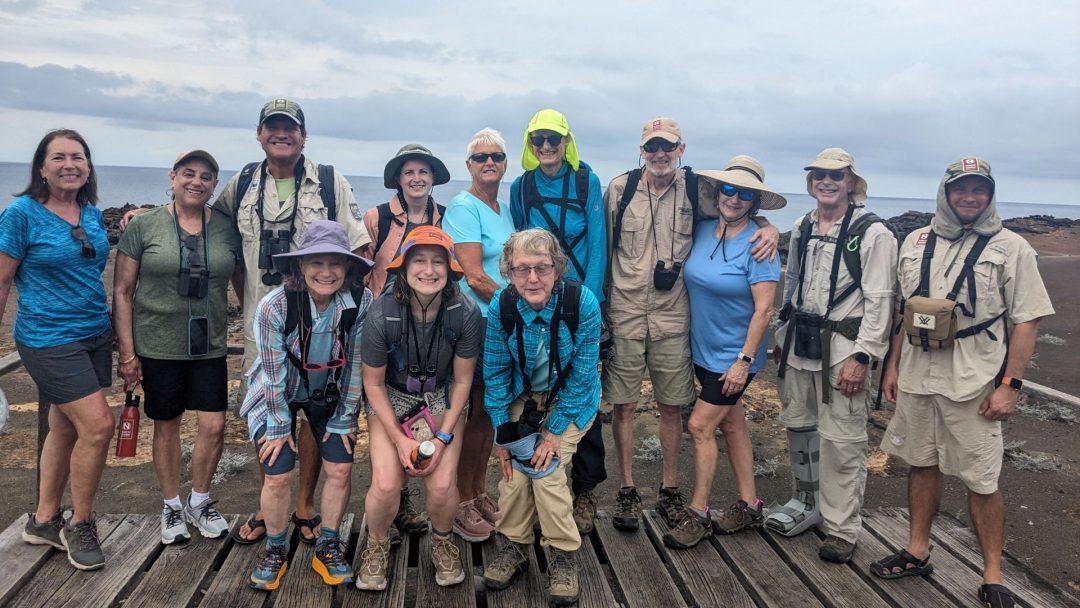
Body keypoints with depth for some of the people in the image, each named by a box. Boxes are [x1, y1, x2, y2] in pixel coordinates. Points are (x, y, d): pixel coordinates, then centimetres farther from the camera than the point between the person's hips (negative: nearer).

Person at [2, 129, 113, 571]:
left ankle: (43, 521, 30)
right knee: (98, 425, -13)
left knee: (65, 428, 14)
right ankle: (79, 525, 7)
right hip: (48, 339, -6)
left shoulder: (93, 214, 7)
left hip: (94, 334, 6)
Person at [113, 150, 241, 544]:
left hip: (209, 347, 2)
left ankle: (199, 502, 23)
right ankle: (171, 506, 29)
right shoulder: (143, 226, -4)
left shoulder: (226, 228, 2)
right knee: (166, 426, 10)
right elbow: (122, 292, -2)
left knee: (214, 425, -1)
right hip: (158, 346, -1)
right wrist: (127, 353, -6)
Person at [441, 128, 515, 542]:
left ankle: (480, 493, 26)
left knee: (491, 410, 13)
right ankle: (462, 504, 13)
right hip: (474, 321, -8)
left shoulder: (504, 208, 15)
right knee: (472, 412, -1)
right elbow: (474, 276, -17)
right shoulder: (463, 207, -10)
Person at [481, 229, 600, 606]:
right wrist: (503, 432, -10)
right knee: (516, 466, -10)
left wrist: (555, 431, -18)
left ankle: (563, 554, 4)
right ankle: (514, 546, 15)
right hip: (523, 396, 2)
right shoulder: (501, 306, -21)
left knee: (547, 466, -16)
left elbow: (580, 376, -20)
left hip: (571, 400, -2)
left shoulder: (582, 303, -28)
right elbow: (495, 373, -9)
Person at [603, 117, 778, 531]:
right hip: (624, 316, 0)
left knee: (672, 407, 9)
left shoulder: (696, 189, 1)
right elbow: (603, 250, 6)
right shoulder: (620, 189, 0)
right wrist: (599, 307, 6)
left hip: (672, 318, 1)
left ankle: (669, 489, 26)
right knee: (623, 405, 5)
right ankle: (627, 490, 21)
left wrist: (768, 227, -9)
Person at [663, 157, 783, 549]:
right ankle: (749, 507, 28)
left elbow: (764, 310, -18)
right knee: (731, 425, 14)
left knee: (701, 426, -6)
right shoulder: (702, 230, 1)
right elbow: (691, 279, 14)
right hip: (704, 349, 6)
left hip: (734, 354, -6)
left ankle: (698, 514, 9)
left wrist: (744, 360, -20)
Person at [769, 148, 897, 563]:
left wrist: (861, 356, -16)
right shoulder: (802, 228, 11)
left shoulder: (873, 233, -8)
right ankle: (806, 503, 34)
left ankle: (841, 529, 9)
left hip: (841, 349, -6)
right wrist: (783, 336, 17)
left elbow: (878, 302, -11)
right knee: (798, 427, 16)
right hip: (798, 343, 7)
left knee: (841, 441, -3)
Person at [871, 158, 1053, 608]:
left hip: (974, 385, -4)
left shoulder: (1011, 248, -4)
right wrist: (893, 364, 13)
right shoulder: (916, 242, 8)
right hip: (917, 378, 4)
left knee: (982, 482, 2)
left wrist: (1010, 385, -11)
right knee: (922, 465, 15)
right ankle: (917, 553, 30)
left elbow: (1026, 321, -6)